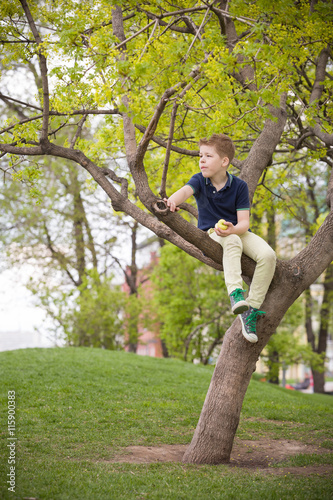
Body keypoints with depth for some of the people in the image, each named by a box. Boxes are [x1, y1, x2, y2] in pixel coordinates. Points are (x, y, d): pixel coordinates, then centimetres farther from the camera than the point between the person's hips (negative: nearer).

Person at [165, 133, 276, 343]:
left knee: (268, 255, -25)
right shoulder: (199, 180, -5)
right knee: (232, 242, -38)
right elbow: (185, 191, -30)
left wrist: (232, 229, -38)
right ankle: (236, 293, -47)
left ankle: (252, 308, -19)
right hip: (211, 236, -1)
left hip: (238, 231, 2)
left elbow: (244, 222, -13)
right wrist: (172, 201, -54)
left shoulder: (239, 186, -8)